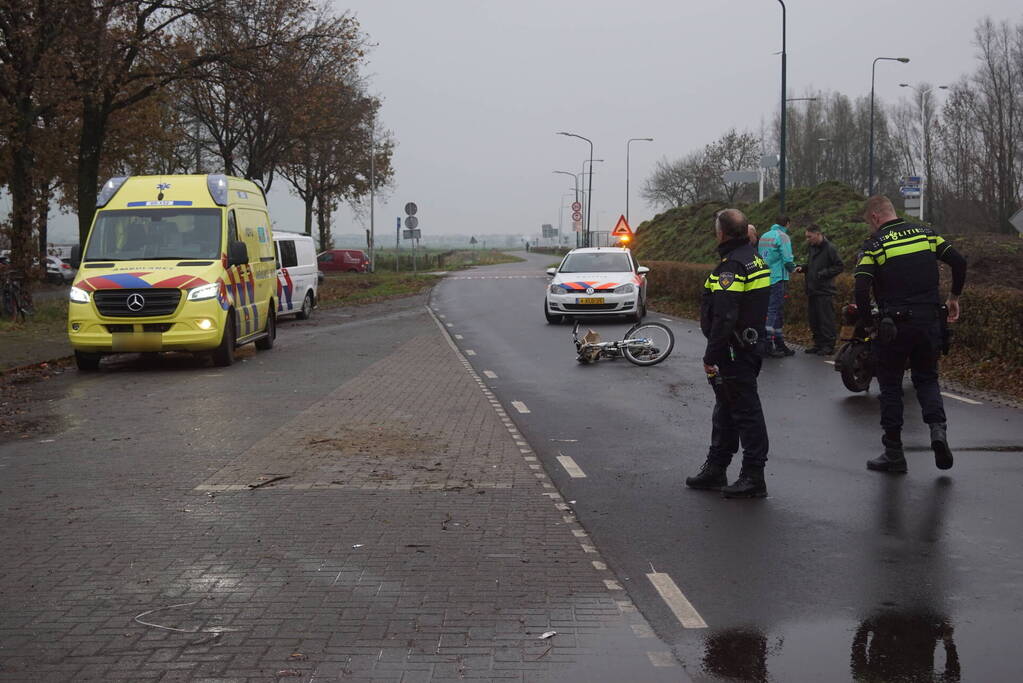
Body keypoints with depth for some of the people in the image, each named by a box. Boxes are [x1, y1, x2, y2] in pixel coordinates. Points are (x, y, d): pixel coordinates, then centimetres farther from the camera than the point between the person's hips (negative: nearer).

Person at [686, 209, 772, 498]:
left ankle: (753, 478, 2)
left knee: (746, 411, -4)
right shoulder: (755, 259, 12)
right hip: (751, 345, 10)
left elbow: (724, 318, -27)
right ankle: (716, 470, 29)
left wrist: (711, 356, -23)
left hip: (733, 352, -10)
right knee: (725, 408, 18)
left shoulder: (731, 266, -20)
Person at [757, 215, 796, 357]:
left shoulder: (763, 236, 14)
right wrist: (793, 268, 5)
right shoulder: (783, 236, -9)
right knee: (773, 310, -7)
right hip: (777, 278, -8)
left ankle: (780, 343, 20)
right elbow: (787, 260, -16)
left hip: (764, 279, 8)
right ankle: (768, 344, -10)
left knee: (777, 310, 14)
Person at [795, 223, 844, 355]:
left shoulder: (829, 248, -10)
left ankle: (829, 345, 1)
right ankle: (818, 343, 19)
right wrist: (803, 268, 7)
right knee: (814, 319, 11)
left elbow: (840, 266, -11)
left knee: (826, 319, -5)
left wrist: (824, 273, -17)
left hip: (825, 291, -8)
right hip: (812, 290, 8)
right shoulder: (811, 248, 14)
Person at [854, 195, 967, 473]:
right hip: (930, 321, 4)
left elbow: (861, 290, -16)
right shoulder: (925, 233, 6)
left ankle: (894, 453, 12)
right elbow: (959, 262, 4)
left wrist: (868, 324, -3)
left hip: (894, 325, -4)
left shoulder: (874, 244, -6)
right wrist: (953, 299, 15)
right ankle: (938, 427, -6)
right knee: (927, 378, 20)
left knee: (890, 385, 9)